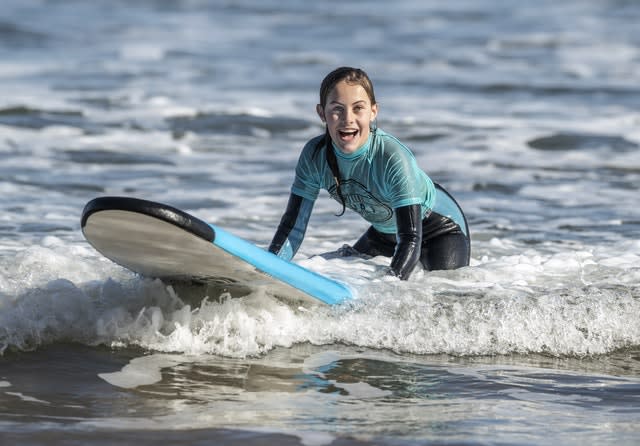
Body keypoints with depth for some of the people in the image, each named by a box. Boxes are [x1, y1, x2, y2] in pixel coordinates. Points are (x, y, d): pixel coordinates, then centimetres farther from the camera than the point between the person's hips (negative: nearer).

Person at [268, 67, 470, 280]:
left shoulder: (395, 159, -38)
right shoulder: (315, 155, -23)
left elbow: (411, 239, -41)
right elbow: (293, 226, -16)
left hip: (441, 225, -5)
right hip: (384, 230, 5)